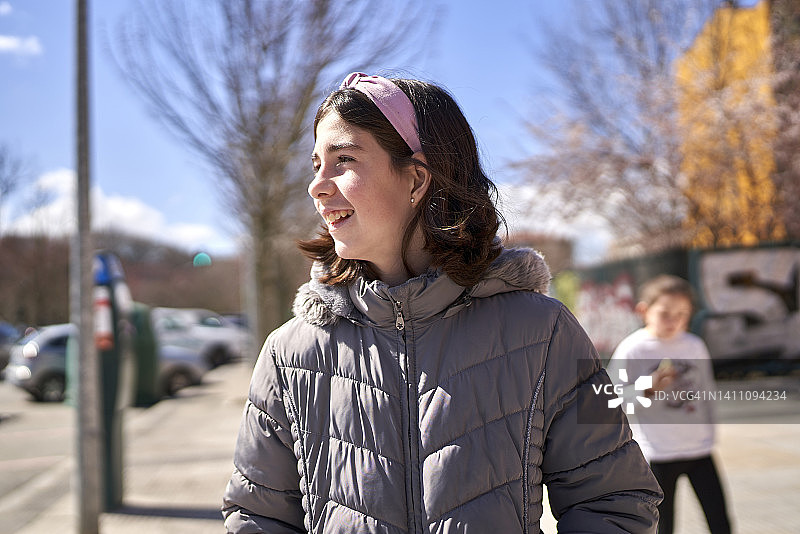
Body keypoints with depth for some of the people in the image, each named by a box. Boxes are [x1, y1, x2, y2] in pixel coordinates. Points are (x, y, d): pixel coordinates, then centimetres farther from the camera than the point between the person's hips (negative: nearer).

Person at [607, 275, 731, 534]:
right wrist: (648, 390, -22)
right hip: (657, 455, -3)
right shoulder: (632, 350, -9)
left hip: (698, 451, 3)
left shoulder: (695, 346, 3)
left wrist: (707, 432, 14)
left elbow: (706, 392, 14)